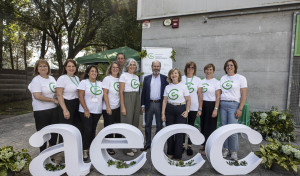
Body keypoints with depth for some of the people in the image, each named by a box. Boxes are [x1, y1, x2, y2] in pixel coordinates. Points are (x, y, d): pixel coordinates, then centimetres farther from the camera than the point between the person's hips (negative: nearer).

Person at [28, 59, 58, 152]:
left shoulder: (52, 78, 10)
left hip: (54, 109, 7)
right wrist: (53, 100, -16)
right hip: (41, 111, -7)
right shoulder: (36, 80, -11)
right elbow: (37, 96, -21)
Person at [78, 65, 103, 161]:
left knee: (93, 130, 11)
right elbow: (81, 97, -8)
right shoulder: (84, 82, -2)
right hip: (86, 111, -4)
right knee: (87, 130, -8)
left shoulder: (100, 84, 12)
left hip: (97, 111, 4)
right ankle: (85, 150, 6)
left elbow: (103, 96, 15)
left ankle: (90, 148, 24)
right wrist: (86, 110, -13)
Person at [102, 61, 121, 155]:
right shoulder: (107, 79, -7)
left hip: (118, 107, 5)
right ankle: (109, 147, 19)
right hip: (108, 108, -5)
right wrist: (108, 107, -16)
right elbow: (105, 94, -11)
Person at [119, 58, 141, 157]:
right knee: (127, 123, -4)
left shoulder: (136, 77, 15)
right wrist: (123, 107, -15)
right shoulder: (124, 76, -3)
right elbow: (121, 92, -8)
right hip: (127, 99, -6)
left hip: (137, 99, 7)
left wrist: (140, 104, 10)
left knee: (135, 123, 10)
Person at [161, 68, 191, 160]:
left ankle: (177, 155, 14)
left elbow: (188, 100, 1)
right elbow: (165, 101, 6)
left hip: (180, 109, -3)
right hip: (169, 109, 3)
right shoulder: (167, 87, 6)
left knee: (179, 132, 0)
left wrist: (187, 111, -10)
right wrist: (163, 113, 1)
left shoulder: (183, 86, -1)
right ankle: (170, 153, 26)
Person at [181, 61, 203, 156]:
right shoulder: (181, 78, 4)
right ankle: (182, 144, 22)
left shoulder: (198, 80, 3)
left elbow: (200, 95, 2)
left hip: (193, 107, 0)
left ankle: (189, 146, 19)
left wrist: (200, 109, -2)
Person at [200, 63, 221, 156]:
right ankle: (204, 143, 29)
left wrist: (216, 109, -16)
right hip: (202, 105, 5)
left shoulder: (216, 82, -5)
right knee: (203, 125, 12)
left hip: (211, 105, -5)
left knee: (210, 126, 0)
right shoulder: (201, 81, 9)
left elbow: (218, 97, -9)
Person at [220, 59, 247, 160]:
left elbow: (244, 95, -4)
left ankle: (234, 151, 10)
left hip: (233, 105, -4)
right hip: (222, 104, 4)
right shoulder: (222, 78, 14)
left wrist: (240, 109, -11)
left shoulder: (241, 78, 1)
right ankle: (226, 149, 19)